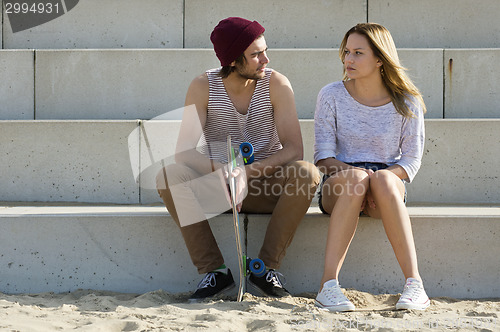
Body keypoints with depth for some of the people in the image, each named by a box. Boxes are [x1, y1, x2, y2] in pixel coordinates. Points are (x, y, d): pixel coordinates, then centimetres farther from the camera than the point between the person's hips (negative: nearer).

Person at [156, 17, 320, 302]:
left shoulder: (275, 83, -9)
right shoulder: (204, 86, -8)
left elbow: (294, 149, -15)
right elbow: (185, 150, -15)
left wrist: (248, 171, -30)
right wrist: (220, 171, -35)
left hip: (266, 186, 0)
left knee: (308, 173, -30)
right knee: (169, 175, -28)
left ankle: (267, 268, -20)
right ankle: (214, 270, -24)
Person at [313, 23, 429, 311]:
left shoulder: (407, 102, 2)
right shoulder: (331, 95, 2)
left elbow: (412, 159, 0)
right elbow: (323, 154, -2)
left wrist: (384, 179, -20)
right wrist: (348, 171, -23)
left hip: (390, 182, 0)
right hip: (338, 185, 0)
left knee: (382, 178, -37)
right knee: (355, 178, -37)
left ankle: (414, 284, -42)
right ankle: (329, 285, -43)